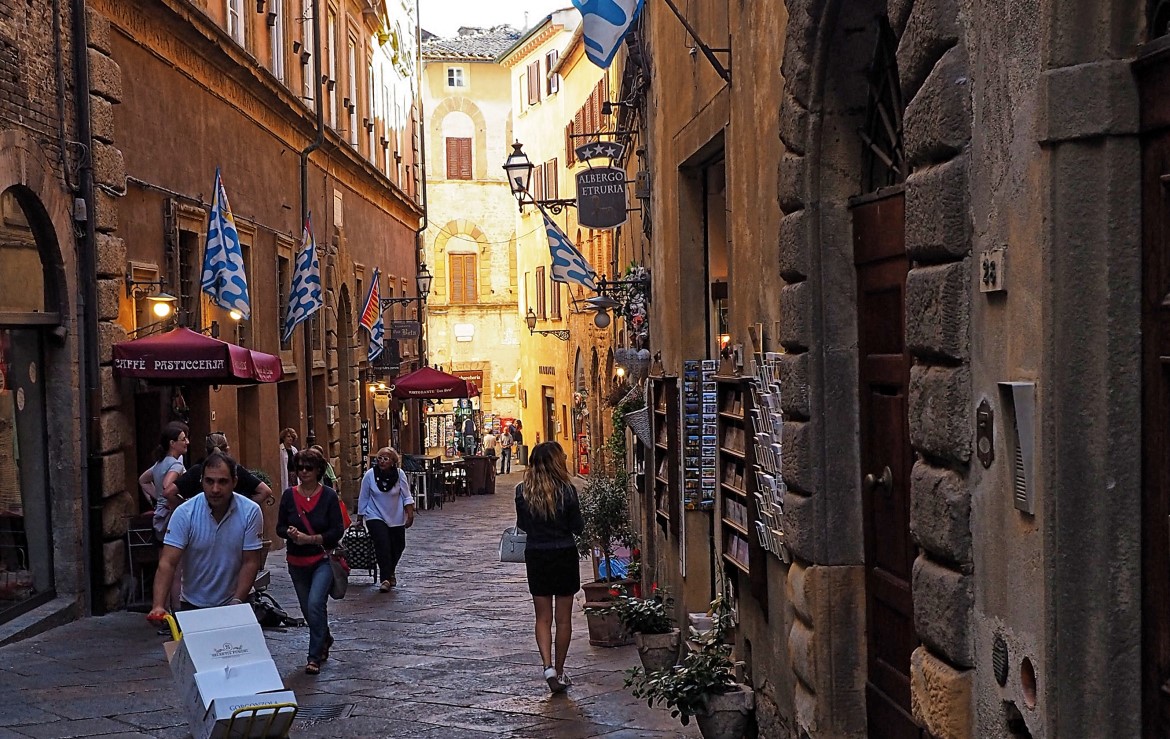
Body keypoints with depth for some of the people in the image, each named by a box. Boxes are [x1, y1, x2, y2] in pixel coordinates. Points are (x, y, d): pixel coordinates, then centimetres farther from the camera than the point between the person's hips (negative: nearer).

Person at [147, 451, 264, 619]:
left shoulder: (250, 512, -13)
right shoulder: (185, 513, -14)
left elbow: (250, 562, -9)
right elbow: (167, 563, -19)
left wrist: (237, 603, -18)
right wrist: (158, 606, -30)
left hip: (231, 604, 0)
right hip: (192, 605, 0)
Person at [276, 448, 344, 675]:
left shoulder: (328, 496, -8)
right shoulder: (289, 495, -1)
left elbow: (337, 531, -10)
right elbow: (280, 528, 4)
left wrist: (309, 539, -18)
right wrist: (290, 533, -18)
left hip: (322, 560, -4)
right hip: (297, 562, 4)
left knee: (315, 605, -20)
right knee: (308, 609, 16)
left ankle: (315, 657, -10)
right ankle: (325, 639, 45)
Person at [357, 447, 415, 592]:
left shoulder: (399, 474, -11)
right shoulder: (369, 475, -13)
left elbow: (406, 496, -4)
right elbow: (363, 498, -3)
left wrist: (410, 514, -10)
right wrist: (360, 519, 2)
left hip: (396, 518, 3)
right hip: (376, 517, -3)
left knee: (398, 546, 12)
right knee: (382, 544, -20)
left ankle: (390, 572, 38)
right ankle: (386, 579, -16)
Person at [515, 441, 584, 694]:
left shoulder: (522, 491, -6)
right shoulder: (566, 490, -13)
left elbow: (522, 525, 4)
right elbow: (578, 527, -7)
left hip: (536, 556, 2)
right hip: (565, 556, -2)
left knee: (543, 617, 11)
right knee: (563, 618, 10)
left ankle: (548, 666, -6)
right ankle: (559, 672, 17)